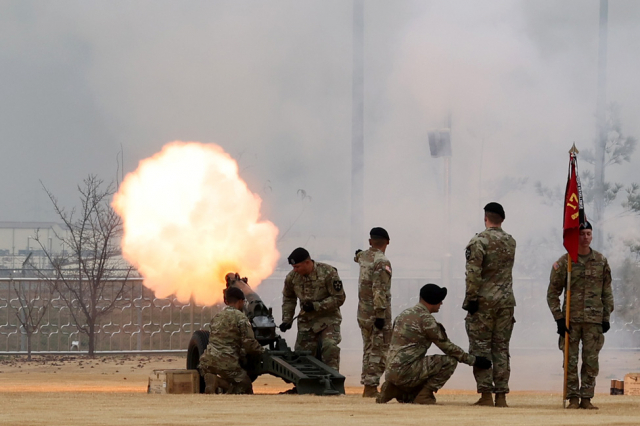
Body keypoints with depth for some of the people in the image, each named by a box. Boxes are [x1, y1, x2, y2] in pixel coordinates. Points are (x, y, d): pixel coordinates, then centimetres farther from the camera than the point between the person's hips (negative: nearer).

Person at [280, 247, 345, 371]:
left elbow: (339, 298, -14)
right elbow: (288, 299, 16)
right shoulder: (292, 277, -3)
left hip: (328, 319, -5)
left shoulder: (328, 273, -17)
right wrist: (287, 320, 5)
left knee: (330, 347, -25)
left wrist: (316, 306, -21)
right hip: (306, 322, 5)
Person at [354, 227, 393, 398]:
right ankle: (371, 386, -10)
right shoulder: (382, 262, -16)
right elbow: (379, 291, -23)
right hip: (377, 313, -8)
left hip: (363, 313, 8)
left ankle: (367, 385, 17)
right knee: (379, 351, -5)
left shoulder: (363, 257, 8)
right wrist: (380, 315, -22)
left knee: (368, 350, 16)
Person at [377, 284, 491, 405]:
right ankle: (424, 395, -7)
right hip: (406, 371, -9)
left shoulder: (404, 314, 16)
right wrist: (474, 360, -2)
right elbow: (448, 347, -9)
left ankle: (392, 389, 10)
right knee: (450, 361, -8)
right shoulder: (425, 318, -11)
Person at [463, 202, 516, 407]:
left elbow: (473, 273, -16)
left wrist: (471, 298, -13)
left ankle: (485, 394, -6)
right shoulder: (511, 242, 9)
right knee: (501, 348, 7)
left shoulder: (479, 241, -10)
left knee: (480, 348, -1)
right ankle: (501, 396, 4)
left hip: (483, 301, -5)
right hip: (506, 301, 5)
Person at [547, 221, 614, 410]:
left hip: (594, 320, 2)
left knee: (591, 361, 1)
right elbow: (553, 293, 1)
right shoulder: (564, 262, -1)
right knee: (571, 361, -1)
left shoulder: (601, 261, 7)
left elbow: (607, 292, 13)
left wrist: (607, 317, 6)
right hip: (571, 320, -2)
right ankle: (573, 398, 3)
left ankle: (586, 398, 7)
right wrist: (559, 319, -6)